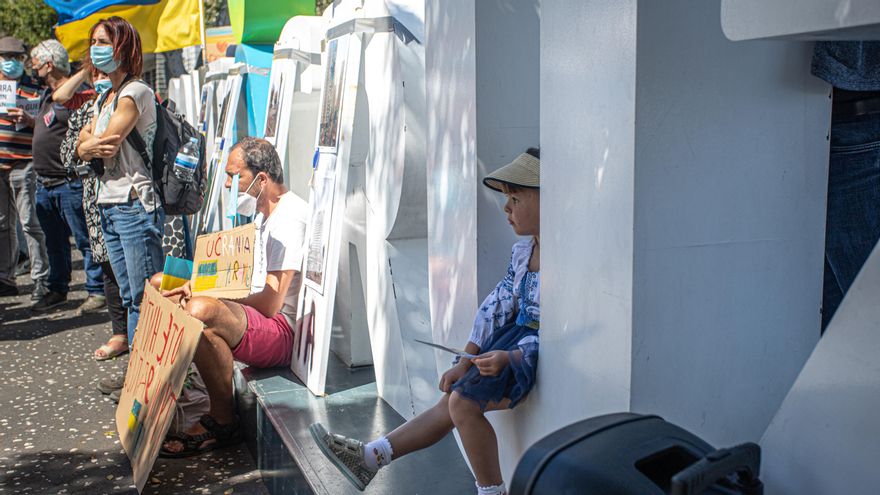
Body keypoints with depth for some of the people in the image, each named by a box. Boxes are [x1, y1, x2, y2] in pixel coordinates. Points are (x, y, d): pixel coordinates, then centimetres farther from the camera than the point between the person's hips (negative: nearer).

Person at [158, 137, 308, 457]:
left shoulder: (289, 218, -17)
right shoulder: (264, 213, 16)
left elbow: (271, 303, -22)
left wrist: (208, 297, -13)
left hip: (283, 332, -11)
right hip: (255, 314, 11)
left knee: (200, 311, -37)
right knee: (161, 283, 12)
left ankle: (222, 422, -17)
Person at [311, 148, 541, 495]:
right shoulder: (522, 252, 10)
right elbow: (497, 306, 10)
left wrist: (510, 357, -27)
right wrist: (465, 362, 5)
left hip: (535, 353, -8)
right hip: (514, 336, 8)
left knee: (463, 401, -18)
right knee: (450, 403, 6)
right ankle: (370, 457, 11)